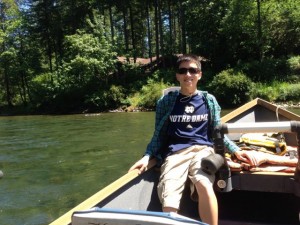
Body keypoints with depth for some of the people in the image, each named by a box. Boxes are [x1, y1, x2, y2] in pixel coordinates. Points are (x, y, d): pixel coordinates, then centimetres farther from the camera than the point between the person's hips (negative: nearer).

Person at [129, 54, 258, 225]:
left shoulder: (209, 100, 14)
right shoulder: (166, 101, 11)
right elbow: (159, 135, 13)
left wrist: (236, 150, 3)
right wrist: (147, 157, -2)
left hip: (202, 150, 1)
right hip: (175, 153, 0)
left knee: (205, 186, -34)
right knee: (169, 206, -25)